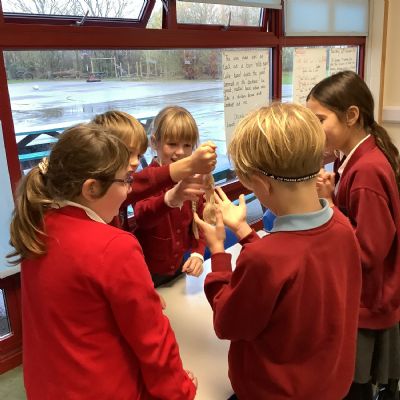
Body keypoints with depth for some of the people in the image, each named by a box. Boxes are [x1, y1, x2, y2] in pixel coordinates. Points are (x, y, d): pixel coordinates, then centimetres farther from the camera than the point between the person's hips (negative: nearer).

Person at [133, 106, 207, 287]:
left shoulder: (193, 179, -1)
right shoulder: (149, 176, -21)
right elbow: (142, 216, -41)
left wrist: (197, 253, -9)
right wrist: (171, 198, -61)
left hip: (177, 266, 6)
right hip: (147, 271, -5)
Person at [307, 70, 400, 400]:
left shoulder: (367, 170, -27)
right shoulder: (358, 159, 2)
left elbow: (367, 252, -24)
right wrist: (329, 198, -8)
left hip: (364, 304, -8)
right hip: (363, 299, 8)